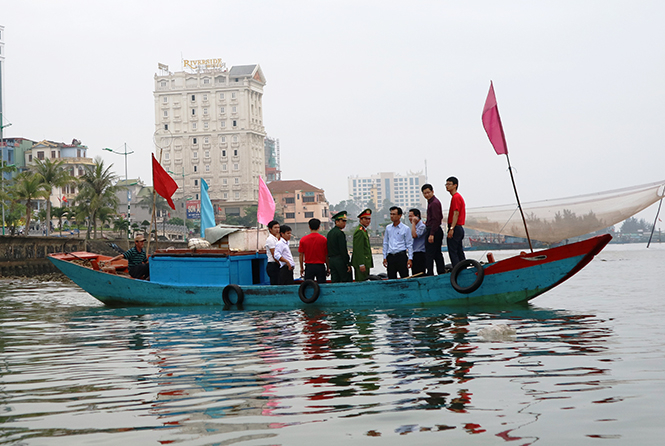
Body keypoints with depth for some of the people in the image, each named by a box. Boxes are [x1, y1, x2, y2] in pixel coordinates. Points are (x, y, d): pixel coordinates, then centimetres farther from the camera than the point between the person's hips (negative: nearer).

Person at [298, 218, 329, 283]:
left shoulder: (303, 239, -2)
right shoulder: (324, 239, -5)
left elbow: (301, 255, 2)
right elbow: (326, 256, 0)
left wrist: (301, 268, 13)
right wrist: (328, 268, 11)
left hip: (309, 266, 1)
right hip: (320, 266, -1)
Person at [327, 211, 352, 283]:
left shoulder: (330, 233, 15)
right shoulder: (340, 233, -13)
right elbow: (343, 250, -17)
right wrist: (348, 264, -15)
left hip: (331, 260, 9)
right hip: (340, 260, -9)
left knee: (334, 282, 7)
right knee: (347, 281, -5)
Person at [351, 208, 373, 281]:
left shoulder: (364, 230, 18)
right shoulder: (360, 231, -15)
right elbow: (358, 250, -21)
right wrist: (361, 264, -24)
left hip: (365, 263, 11)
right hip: (361, 262, -11)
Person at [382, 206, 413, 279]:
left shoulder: (405, 229, 0)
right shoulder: (388, 228, 11)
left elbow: (409, 244, 0)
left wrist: (410, 259, -6)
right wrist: (384, 257, 11)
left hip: (401, 256, -4)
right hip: (390, 256, 4)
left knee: (405, 277, -6)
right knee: (391, 278, 4)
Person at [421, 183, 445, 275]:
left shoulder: (434, 203, -15)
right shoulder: (431, 202, 16)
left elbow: (436, 219, -20)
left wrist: (431, 234, -22)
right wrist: (427, 224, 25)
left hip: (434, 231, -11)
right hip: (437, 231, 11)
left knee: (429, 254, -8)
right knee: (437, 254, 13)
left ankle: (430, 274, -8)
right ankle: (442, 273, 17)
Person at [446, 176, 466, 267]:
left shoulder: (456, 197, -12)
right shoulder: (458, 196, 20)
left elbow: (456, 213, -19)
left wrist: (451, 229, -23)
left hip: (455, 228, -10)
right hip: (460, 228, 10)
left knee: (453, 252, -10)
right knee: (459, 252, 12)